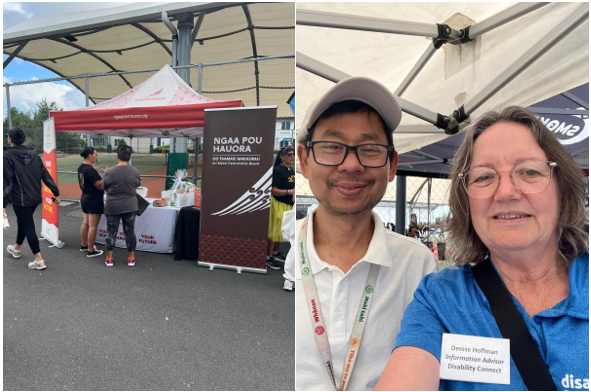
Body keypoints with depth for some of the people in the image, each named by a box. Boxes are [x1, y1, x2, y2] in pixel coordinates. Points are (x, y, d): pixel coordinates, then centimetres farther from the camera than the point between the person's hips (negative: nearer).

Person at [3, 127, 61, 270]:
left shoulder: (8, 156, -12)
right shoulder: (33, 154, 6)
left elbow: (7, 182, -18)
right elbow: (46, 176, 5)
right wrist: (56, 193, 7)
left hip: (20, 200, -7)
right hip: (35, 198, 7)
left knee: (28, 227, -1)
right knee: (23, 222, 26)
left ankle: (39, 261, 0)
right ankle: (16, 249, 47)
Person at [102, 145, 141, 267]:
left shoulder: (110, 172, -12)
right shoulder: (135, 172, -8)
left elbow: (104, 188, 0)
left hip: (112, 207, -1)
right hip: (130, 207, 1)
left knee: (111, 232, 10)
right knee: (130, 232, 10)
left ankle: (109, 258, 18)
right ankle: (131, 258, 17)